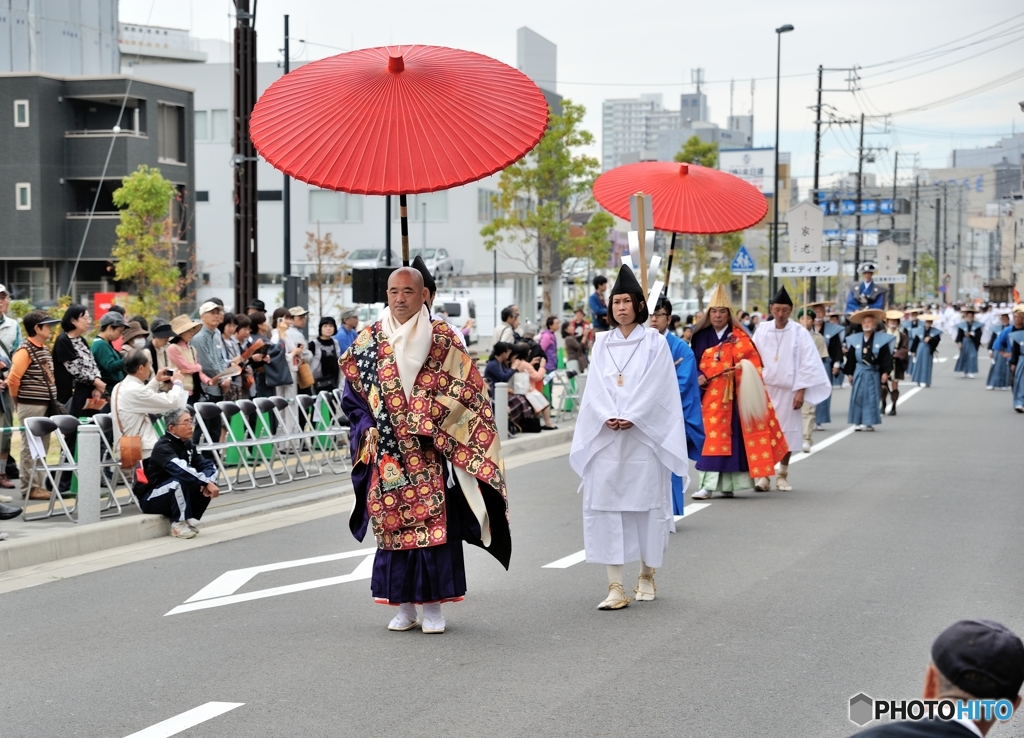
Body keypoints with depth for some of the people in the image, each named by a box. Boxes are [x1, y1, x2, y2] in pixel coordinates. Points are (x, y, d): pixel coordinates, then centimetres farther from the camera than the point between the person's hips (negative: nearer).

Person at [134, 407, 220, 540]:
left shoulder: (188, 445, 3)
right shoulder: (163, 447, -20)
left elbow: (208, 465, -2)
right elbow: (181, 469, -37)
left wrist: (208, 481, -24)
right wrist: (207, 482, -40)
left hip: (175, 498, 7)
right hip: (151, 499, -7)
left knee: (205, 486, -11)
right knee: (181, 480, -33)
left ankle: (189, 518, -1)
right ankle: (179, 524, -21)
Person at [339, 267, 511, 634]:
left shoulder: (442, 339, 1)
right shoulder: (368, 341, 8)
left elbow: (466, 390, -2)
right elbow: (352, 395, 11)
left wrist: (431, 424, -11)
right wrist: (368, 427, -4)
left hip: (430, 450, -2)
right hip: (386, 452, 2)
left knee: (433, 521, -5)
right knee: (391, 522, 2)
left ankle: (433, 606, 2)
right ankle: (404, 605, 11)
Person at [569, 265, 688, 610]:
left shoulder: (655, 343, 3)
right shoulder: (602, 342, 11)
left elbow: (656, 387, -6)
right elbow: (595, 387, 4)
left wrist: (631, 418, -17)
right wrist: (607, 417, -13)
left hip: (644, 436, -2)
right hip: (605, 438, 2)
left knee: (646, 503, 3)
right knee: (605, 506, -5)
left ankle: (647, 575, 21)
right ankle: (615, 587, -6)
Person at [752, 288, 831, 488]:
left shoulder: (800, 333, -5)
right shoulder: (762, 331, 0)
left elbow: (808, 364, -5)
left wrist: (801, 391, -9)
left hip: (789, 391, -1)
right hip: (764, 390, 1)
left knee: (787, 433, 5)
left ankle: (783, 476, 16)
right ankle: (764, 474, 7)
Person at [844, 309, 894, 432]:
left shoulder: (882, 339, -2)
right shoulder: (854, 340, 4)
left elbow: (886, 357, -3)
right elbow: (850, 358, 6)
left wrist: (885, 372, -9)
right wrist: (849, 373, 4)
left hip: (874, 373, -2)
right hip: (859, 372, 2)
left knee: (872, 398, 0)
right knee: (858, 397, 1)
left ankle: (868, 422, 6)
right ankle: (857, 422, 8)